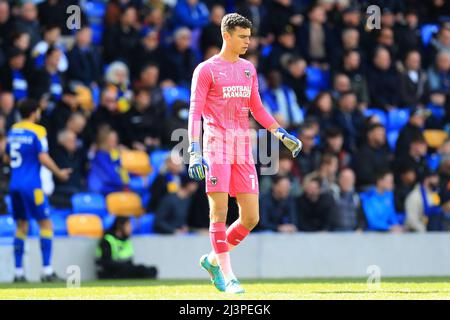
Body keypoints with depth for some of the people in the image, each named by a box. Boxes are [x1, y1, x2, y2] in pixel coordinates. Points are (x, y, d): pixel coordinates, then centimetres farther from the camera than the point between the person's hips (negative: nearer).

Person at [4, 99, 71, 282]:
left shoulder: (13, 130, 11)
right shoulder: (37, 131, -8)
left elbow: (7, 158, 18)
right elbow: (43, 158, -14)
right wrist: (59, 173, -2)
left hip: (15, 184, 6)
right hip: (31, 185, -6)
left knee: (21, 226, 13)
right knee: (45, 224, 2)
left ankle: (18, 272, 9)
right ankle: (47, 270, -5)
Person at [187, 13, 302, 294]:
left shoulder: (248, 68, 16)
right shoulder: (206, 70, -2)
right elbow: (195, 112, -7)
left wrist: (283, 135, 14)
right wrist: (195, 152, -17)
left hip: (243, 149, 6)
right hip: (216, 144, -6)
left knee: (251, 218, 1)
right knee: (220, 212, -8)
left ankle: (213, 260, 19)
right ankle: (227, 276, -2)